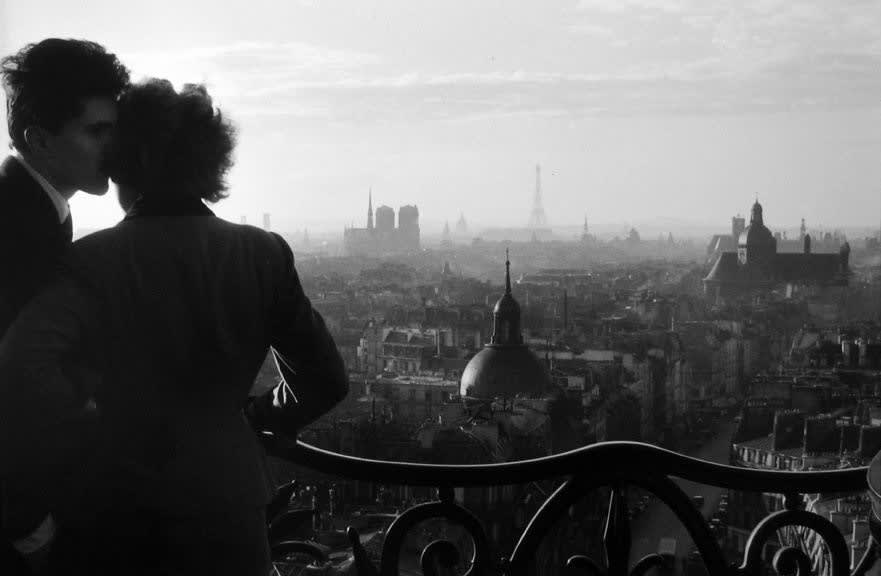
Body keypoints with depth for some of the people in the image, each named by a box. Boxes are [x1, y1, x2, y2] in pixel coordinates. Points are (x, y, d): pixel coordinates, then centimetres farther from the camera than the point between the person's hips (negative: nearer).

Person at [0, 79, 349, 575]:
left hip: (108, 520, -1)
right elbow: (327, 381, 2)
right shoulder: (264, 255, -4)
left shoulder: (92, 260, -11)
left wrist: (92, 434, -11)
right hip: (224, 515, 2)